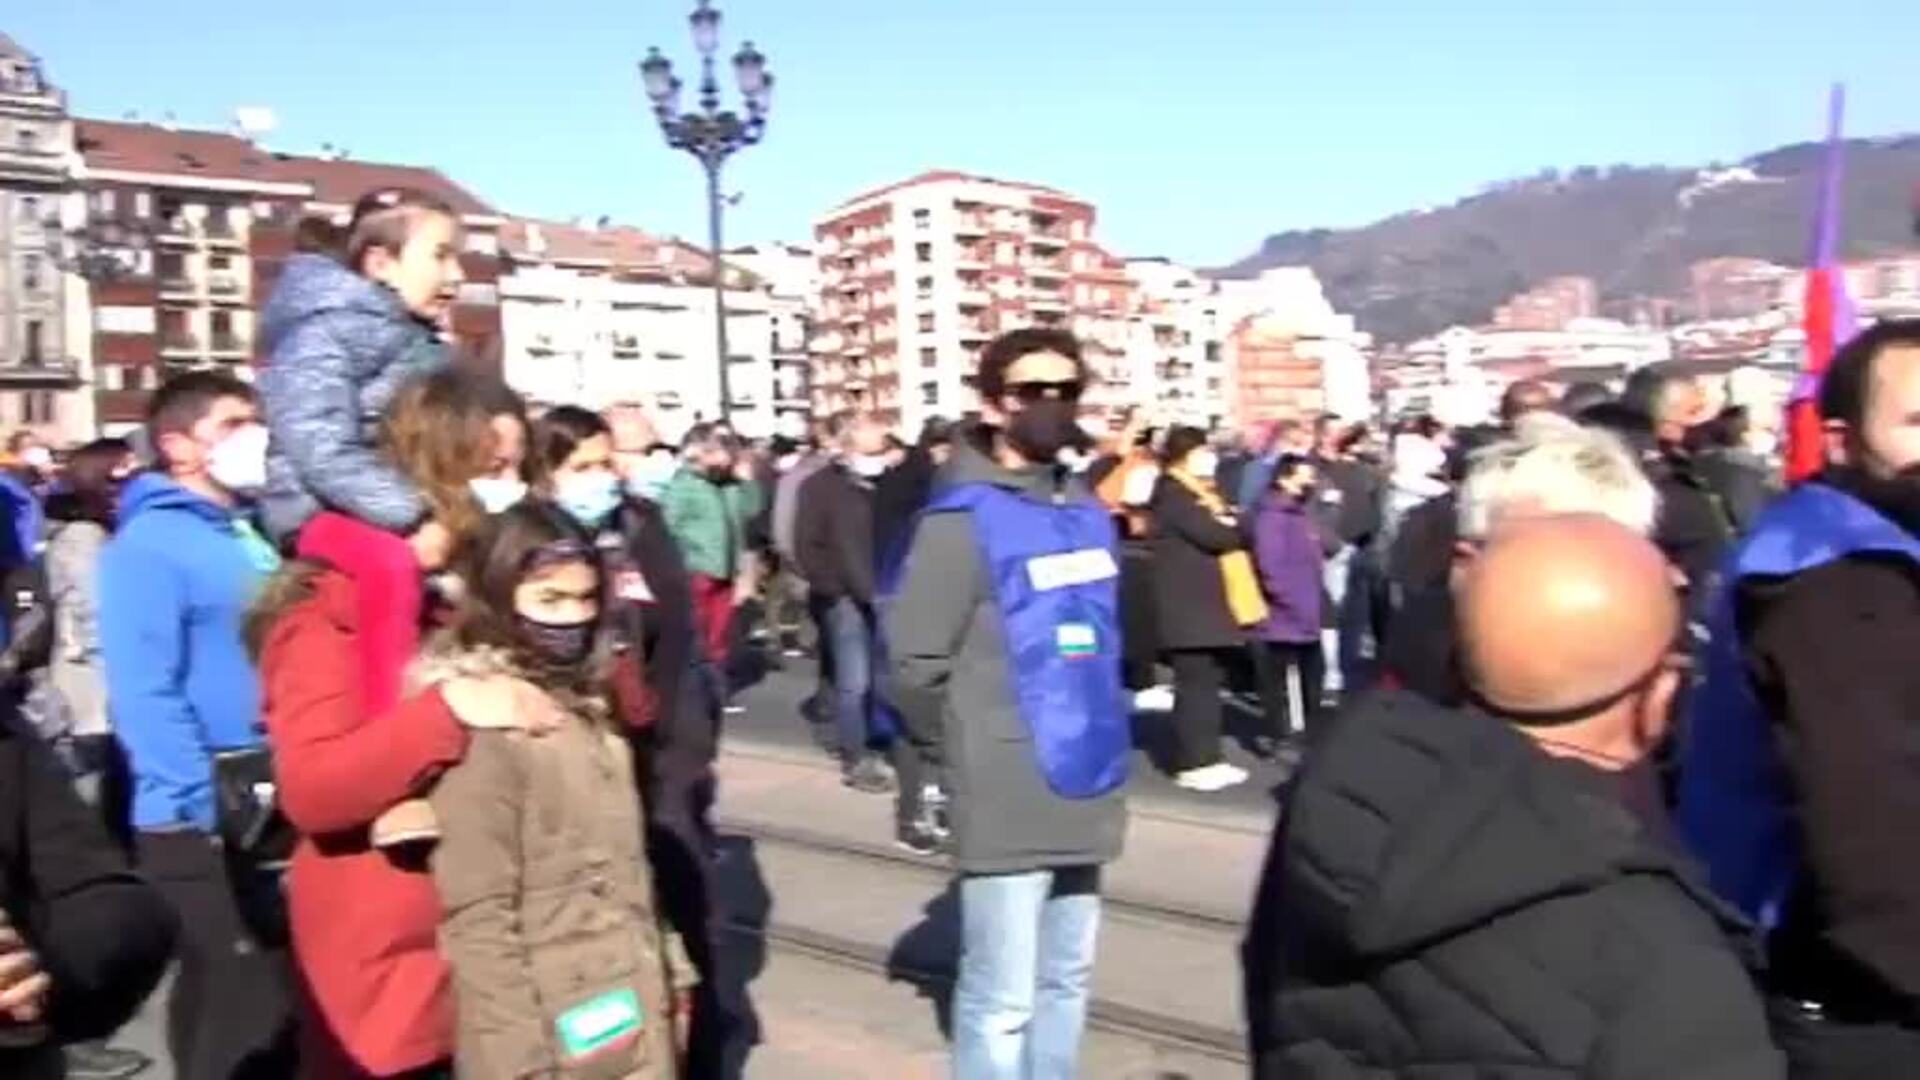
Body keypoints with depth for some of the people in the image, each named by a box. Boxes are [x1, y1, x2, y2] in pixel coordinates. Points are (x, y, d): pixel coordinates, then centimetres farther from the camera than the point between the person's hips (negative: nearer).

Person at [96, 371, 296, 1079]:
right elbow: (143, 695, -18)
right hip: (205, 825, -8)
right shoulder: (149, 544, -10)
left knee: (288, 1005, 16)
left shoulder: (258, 537, 14)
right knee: (244, 1015, -4)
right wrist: (207, 806, -21)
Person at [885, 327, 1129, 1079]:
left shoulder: (1086, 511, 9)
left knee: (1066, 979, 19)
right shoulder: (966, 520, -13)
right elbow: (912, 662, -14)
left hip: (1084, 793, 7)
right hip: (1008, 803, -7)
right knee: (1002, 1000, 3)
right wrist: (968, 754, -2)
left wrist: (1098, 732, 15)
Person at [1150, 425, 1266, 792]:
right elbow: (1214, 535, -21)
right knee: (1195, 685, -7)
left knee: (1208, 684, 11)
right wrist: (1232, 526, -2)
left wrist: (1228, 523, -6)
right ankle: (1193, 764, -3)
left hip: (1211, 606, 9)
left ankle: (1207, 757, 17)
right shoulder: (1173, 495, -11)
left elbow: (1238, 533, 14)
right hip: (1190, 609, -9)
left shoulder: (1204, 495, 21)